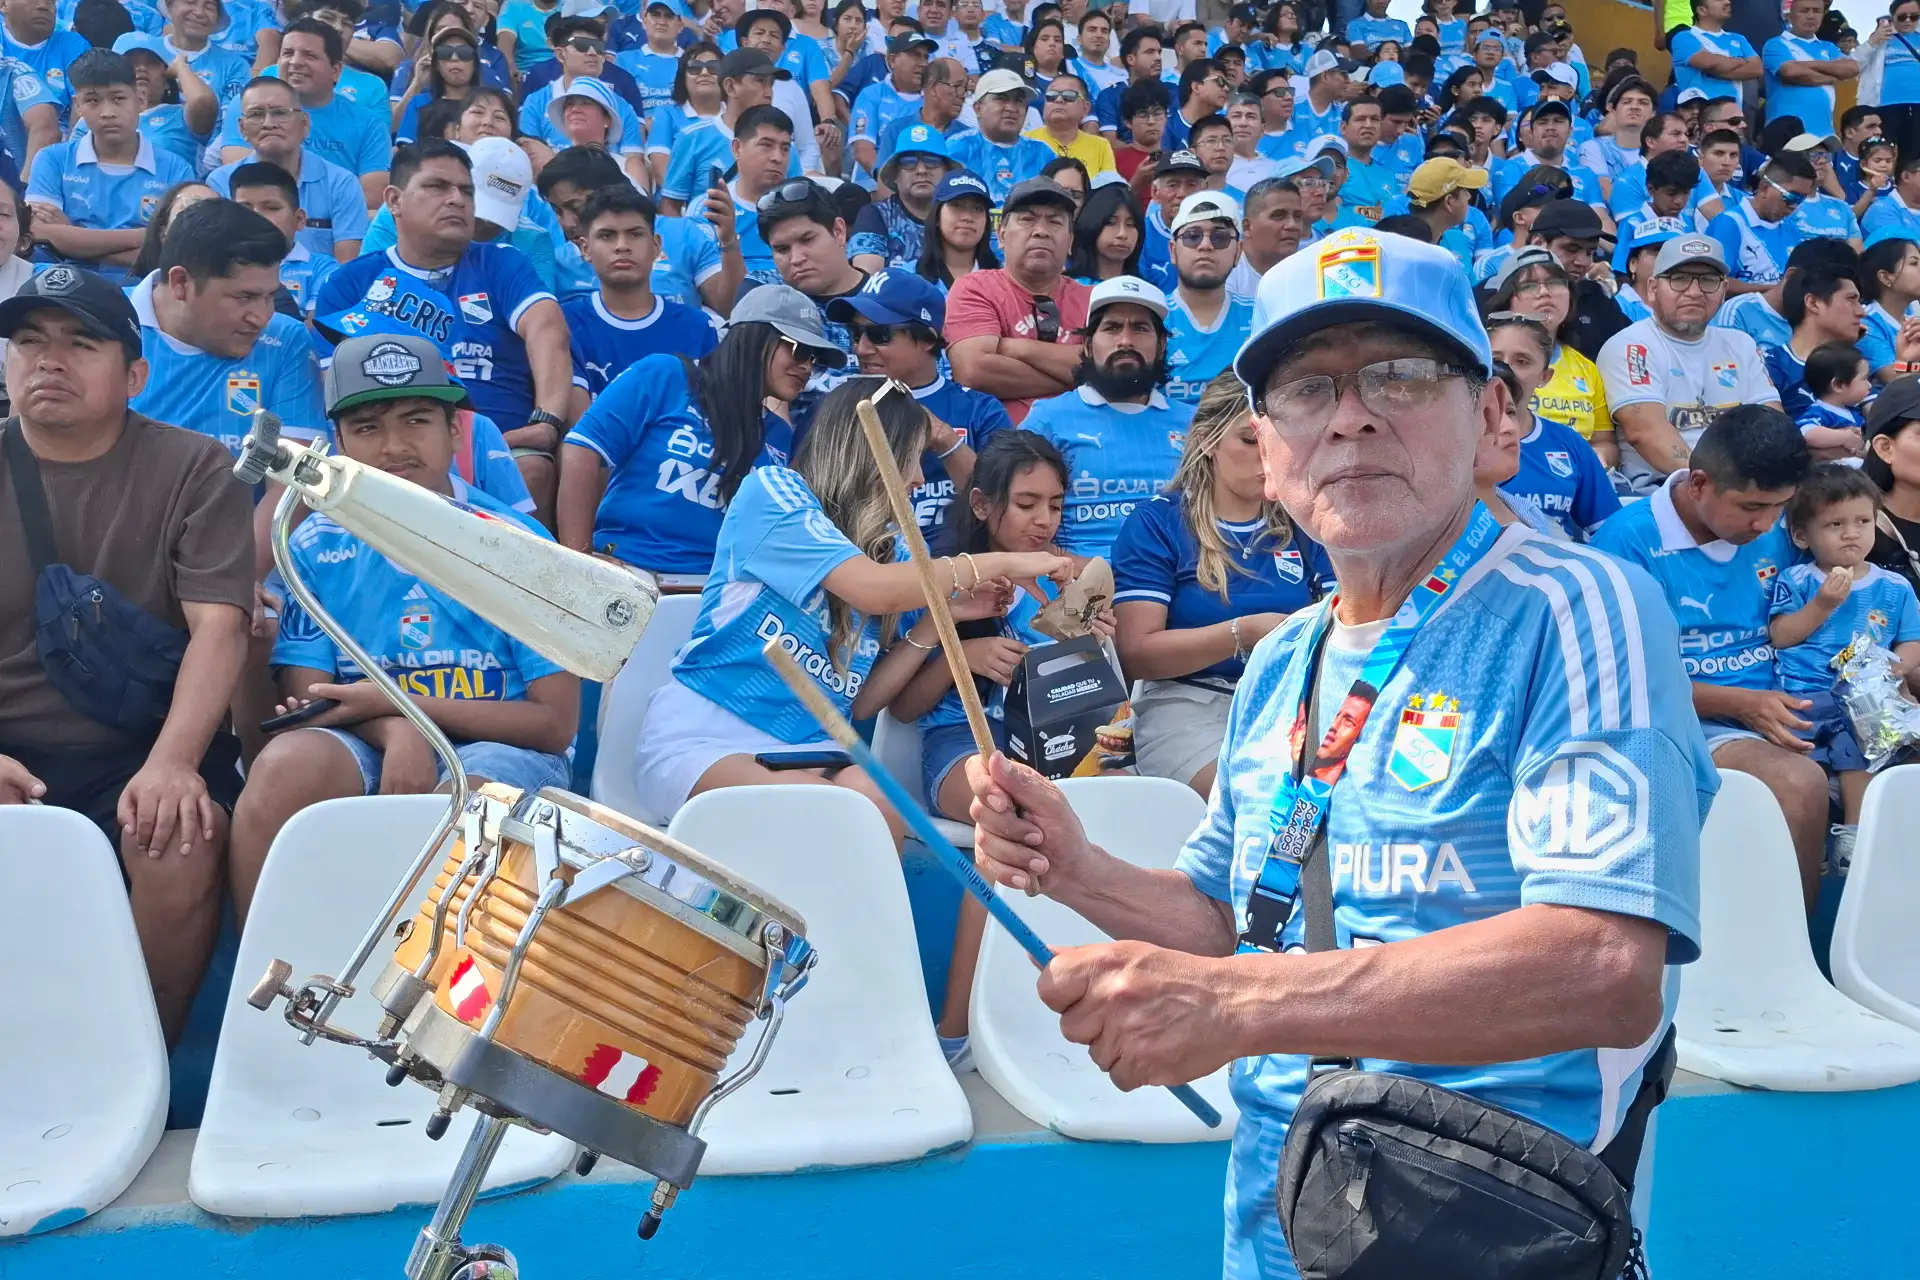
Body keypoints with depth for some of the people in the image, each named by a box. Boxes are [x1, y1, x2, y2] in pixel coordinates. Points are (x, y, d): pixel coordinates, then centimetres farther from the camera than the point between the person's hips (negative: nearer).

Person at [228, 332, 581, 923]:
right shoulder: (316, 546, 5)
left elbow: (556, 723, -6)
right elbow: (306, 698, 2)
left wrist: (396, 701, -13)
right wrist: (397, 730, -21)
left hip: (500, 745, -2)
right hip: (363, 744, 2)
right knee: (285, 766, -30)